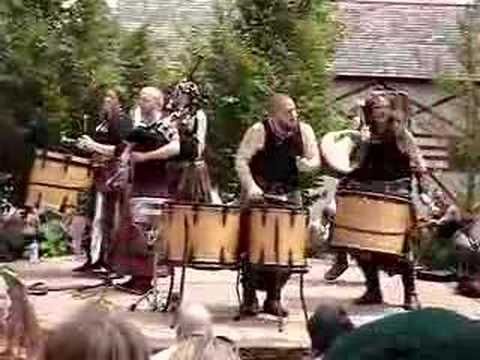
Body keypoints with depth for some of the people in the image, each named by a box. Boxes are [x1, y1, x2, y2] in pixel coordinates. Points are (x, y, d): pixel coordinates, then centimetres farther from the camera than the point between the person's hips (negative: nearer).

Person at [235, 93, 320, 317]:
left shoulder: (304, 131, -3)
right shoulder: (258, 131, -14)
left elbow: (315, 159, 6)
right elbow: (241, 160, -13)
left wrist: (307, 164, -18)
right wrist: (251, 187, -23)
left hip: (289, 194, 4)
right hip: (258, 194, -4)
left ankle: (274, 298, 16)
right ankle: (249, 297, 8)